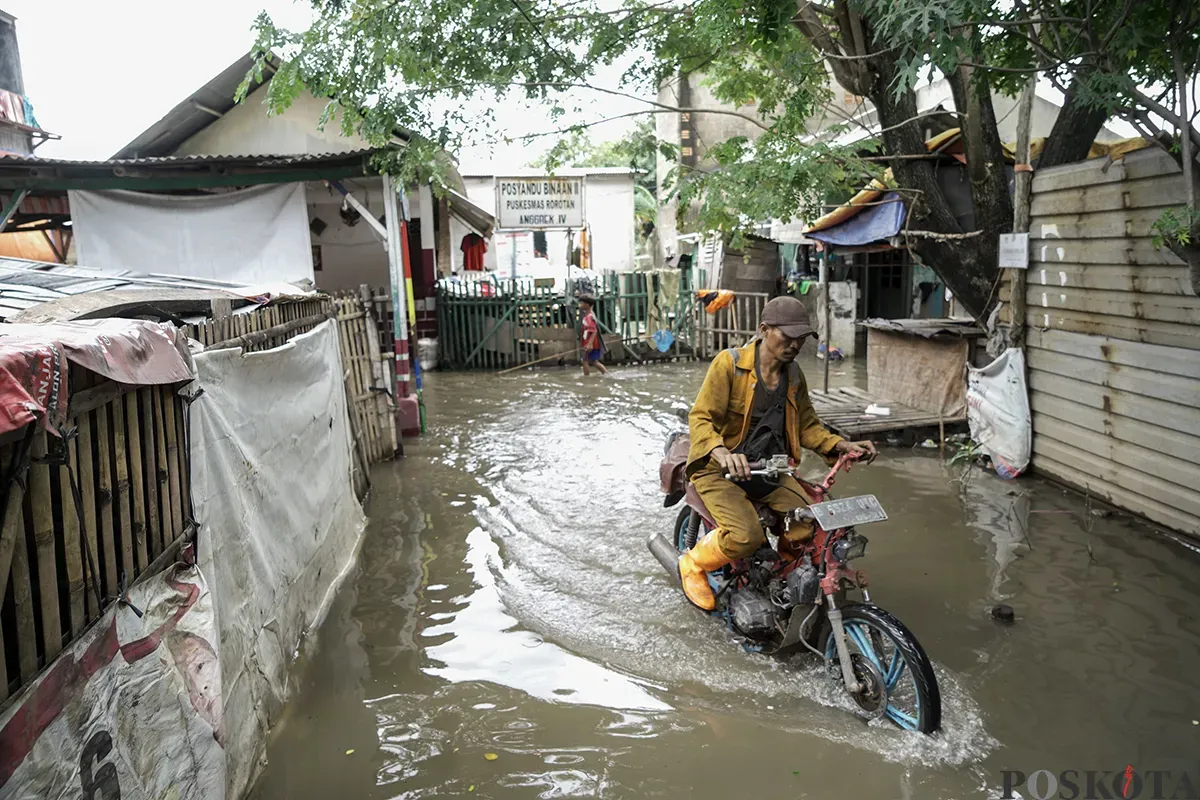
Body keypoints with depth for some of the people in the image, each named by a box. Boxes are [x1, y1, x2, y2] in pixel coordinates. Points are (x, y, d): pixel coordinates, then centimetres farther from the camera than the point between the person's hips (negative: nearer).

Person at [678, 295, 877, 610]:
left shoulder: (793, 374, 9)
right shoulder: (729, 363, -12)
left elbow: (807, 425, 16)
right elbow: (700, 418, -19)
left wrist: (840, 445, -3)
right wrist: (721, 453, -39)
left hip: (768, 469, 6)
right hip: (720, 470, -6)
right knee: (746, 536, -28)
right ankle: (692, 564, 4)